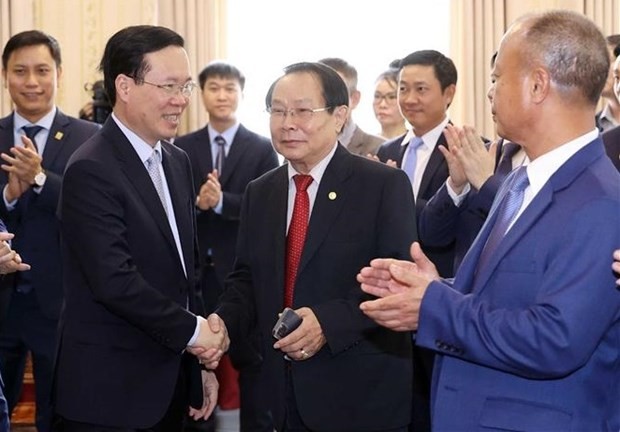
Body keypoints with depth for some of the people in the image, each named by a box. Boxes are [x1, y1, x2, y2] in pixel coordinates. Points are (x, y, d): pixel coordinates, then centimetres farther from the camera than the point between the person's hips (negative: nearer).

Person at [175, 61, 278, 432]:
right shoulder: (182, 148, 6)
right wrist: (197, 202, -20)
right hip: (196, 269, 2)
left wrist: (220, 201, -21)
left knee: (251, 358, 6)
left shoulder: (262, 148, 1)